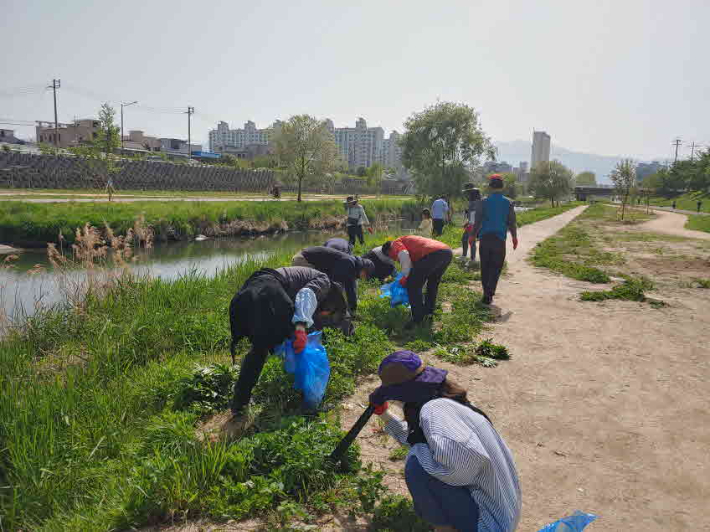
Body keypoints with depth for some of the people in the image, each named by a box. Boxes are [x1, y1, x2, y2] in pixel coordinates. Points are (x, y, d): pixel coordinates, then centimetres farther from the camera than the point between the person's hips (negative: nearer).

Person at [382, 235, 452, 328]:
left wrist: (405, 277, 3)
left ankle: (418, 319, 4)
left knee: (412, 284, 3)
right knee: (433, 282, 31)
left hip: (433, 253, -9)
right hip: (448, 252, 9)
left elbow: (404, 256, -7)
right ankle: (429, 311, 39)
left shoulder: (396, 243, 16)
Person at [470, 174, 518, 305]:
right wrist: (514, 237, 18)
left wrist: (473, 236, 10)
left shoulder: (484, 202, -1)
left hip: (485, 238, 0)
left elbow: (477, 221, -1)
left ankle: (486, 293, 18)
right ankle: (489, 295, -6)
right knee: (495, 268, 4)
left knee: (485, 267, 12)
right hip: (500, 240, 0)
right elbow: (512, 223, 5)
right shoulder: (508, 203, 1)